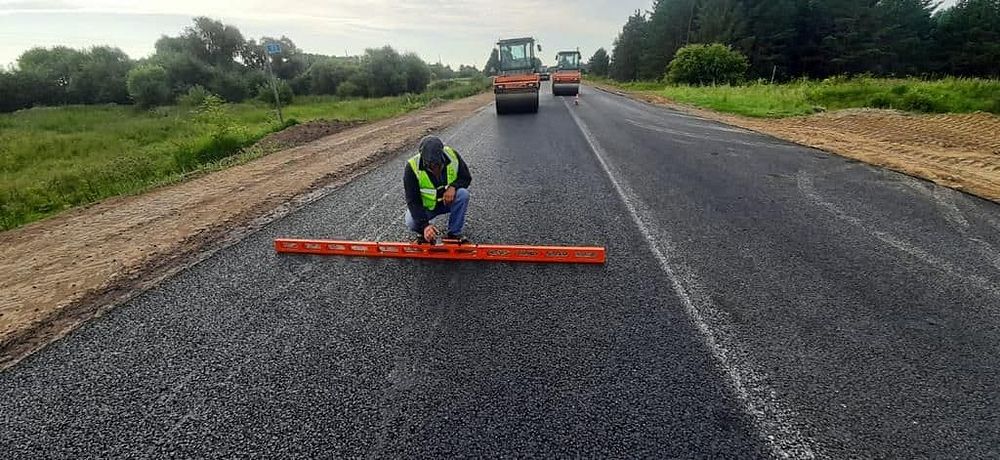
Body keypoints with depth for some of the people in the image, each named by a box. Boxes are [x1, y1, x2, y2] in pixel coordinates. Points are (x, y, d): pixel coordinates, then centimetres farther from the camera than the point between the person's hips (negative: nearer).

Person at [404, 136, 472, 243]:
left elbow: (466, 178, -6)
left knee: (463, 194, -29)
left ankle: (454, 233, -14)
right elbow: (413, 201, -25)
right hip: (425, 205, -2)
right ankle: (423, 232, 6)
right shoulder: (411, 168, -26)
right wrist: (425, 225, -38)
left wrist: (453, 186, -28)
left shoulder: (452, 155, -20)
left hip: (448, 200, 2)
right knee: (412, 222, -31)